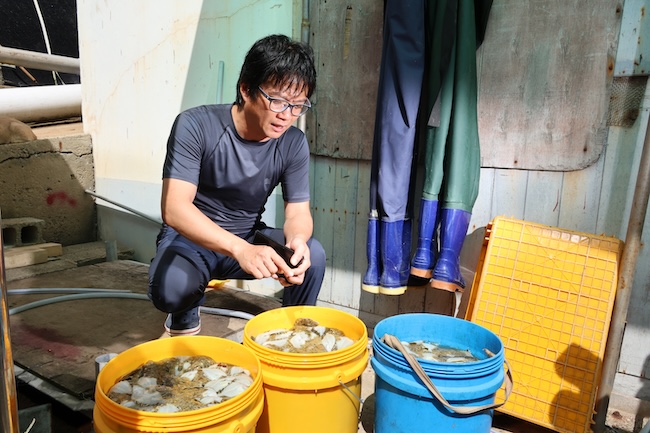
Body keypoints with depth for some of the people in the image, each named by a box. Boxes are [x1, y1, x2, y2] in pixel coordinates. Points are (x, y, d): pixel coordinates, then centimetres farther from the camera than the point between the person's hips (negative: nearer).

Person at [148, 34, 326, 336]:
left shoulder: (294, 144, -11)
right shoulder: (196, 126, -23)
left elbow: (298, 212, -9)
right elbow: (174, 208, -30)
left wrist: (297, 241, -35)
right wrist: (240, 249, -46)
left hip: (250, 239, 3)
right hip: (189, 237, -2)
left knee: (313, 255, -23)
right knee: (169, 291, -33)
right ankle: (187, 314, 7)